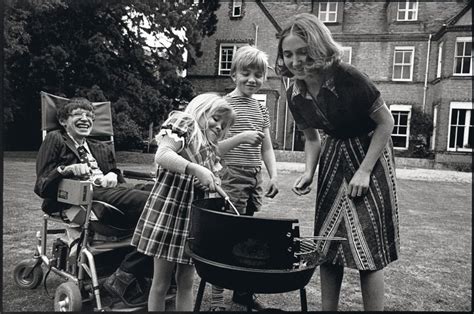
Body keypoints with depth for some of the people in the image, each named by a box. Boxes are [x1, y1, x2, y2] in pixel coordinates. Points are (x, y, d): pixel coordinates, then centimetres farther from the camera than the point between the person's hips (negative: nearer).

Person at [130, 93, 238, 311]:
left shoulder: (209, 149, 19)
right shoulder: (182, 126, -4)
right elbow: (161, 156, -23)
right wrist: (196, 169, -31)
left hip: (193, 212, 8)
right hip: (169, 207, -7)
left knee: (186, 281, 14)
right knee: (161, 281, 5)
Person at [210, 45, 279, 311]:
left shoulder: (262, 109, 13)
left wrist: (274, 175, 8)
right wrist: (240, 138, -24)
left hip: (255, 179, 6)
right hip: (231, 177, -6)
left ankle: (243, 290, 26)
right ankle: (217, 299, 9)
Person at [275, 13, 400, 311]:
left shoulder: (348, 78, -23)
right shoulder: (295, 95, -6)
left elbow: (386, 122, -13)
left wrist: (364, 171, -17)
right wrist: (309, 173, -7)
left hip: (370, 153, -5)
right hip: (333, 156, 5)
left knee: (369, 245, -3)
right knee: (327, 244, 7)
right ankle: (328, 308, 24)